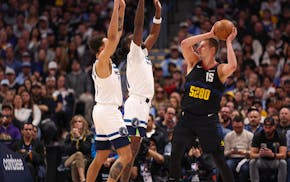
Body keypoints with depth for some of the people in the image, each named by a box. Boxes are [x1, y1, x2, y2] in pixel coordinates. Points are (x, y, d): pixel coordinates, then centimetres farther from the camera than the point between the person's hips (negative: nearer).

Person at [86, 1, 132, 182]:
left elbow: (118, 34, 19)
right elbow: (113, 36, -22)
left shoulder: (106, 61, 13)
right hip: (109, 112, -10)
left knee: (101, 157, 13)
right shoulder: (102, 62, -12)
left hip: (103, 111, 10)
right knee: (126, 155, -13)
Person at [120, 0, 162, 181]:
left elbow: (154, 33, 27)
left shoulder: (143, 55, 19)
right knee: (131, 149, -14)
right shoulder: (134, 54, -4)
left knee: (134, 149, 8)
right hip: (136, 104, -9)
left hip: (143, 105, 9)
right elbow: (138, 26, -13)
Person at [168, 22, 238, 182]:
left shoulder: (220, 70, -5)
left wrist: (228, 42, -18)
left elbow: (232, 66, -29)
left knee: (219, 159, -2)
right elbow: (184, 44, -11)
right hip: (187, 117, 3)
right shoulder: (194, 63, 5)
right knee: (175, 155, -7)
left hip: (208, 120, -3)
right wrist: (209, 34, -12)